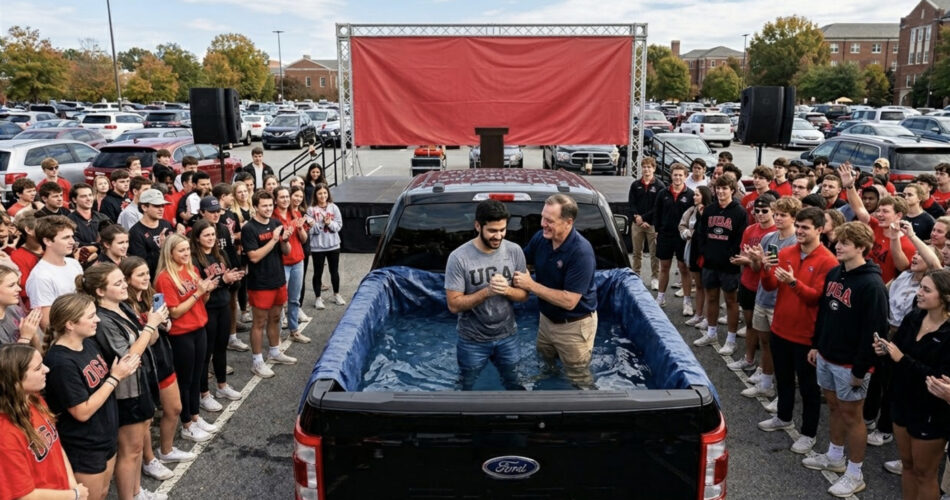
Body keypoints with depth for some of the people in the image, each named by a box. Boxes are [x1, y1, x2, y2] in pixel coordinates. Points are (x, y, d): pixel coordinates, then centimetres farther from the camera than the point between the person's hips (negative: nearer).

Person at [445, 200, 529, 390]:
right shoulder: (459, 258, -21)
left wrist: (507, 290, -24)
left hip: (507, 337, 3)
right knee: (470, 387, 20)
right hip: (472, 341, -3)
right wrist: (486, 291, -31)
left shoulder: (514, 251, -10)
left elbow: (524, 294, -2)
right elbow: (454, 305, -19)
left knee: (513, 384, 23)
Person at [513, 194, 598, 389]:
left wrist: (531, 285, -29)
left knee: (579, 379, 12)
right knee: (545, 366, 31)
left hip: (574, 326, -7)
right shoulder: (540, 237, -12)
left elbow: (569, 301, -33)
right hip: (547, 318, 7)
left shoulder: (581, 252, -32)